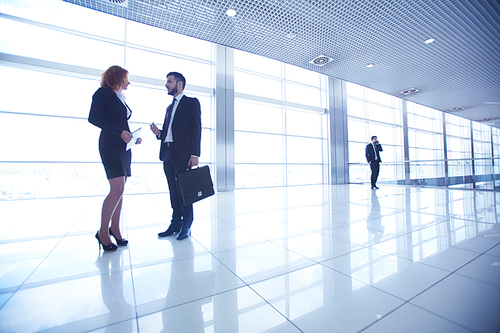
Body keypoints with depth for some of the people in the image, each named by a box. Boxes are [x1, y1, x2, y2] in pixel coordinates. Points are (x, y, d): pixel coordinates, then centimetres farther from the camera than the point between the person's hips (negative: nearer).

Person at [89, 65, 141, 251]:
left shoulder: (120, 98, 24)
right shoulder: (103, 93, 2)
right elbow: (93, 118, -10)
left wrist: (132, 137, 7)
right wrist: (120, 132, -17)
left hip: (124, 147, 8)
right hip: (110, 145, -8)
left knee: (119, 190, 6)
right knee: (117, 188, -16)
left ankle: (115, 229, 15)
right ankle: (103, 232, -1)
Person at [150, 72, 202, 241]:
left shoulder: (192, 102, 4)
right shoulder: (170, 107, 26)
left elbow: (196, 129, -7)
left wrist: (195, 154, -16)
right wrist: (158, 132, 1)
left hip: (183, 154, -7)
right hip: (168, 153, 7)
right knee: (173, 191, 10)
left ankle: (186, 227, 8)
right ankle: (175, 224, 19)